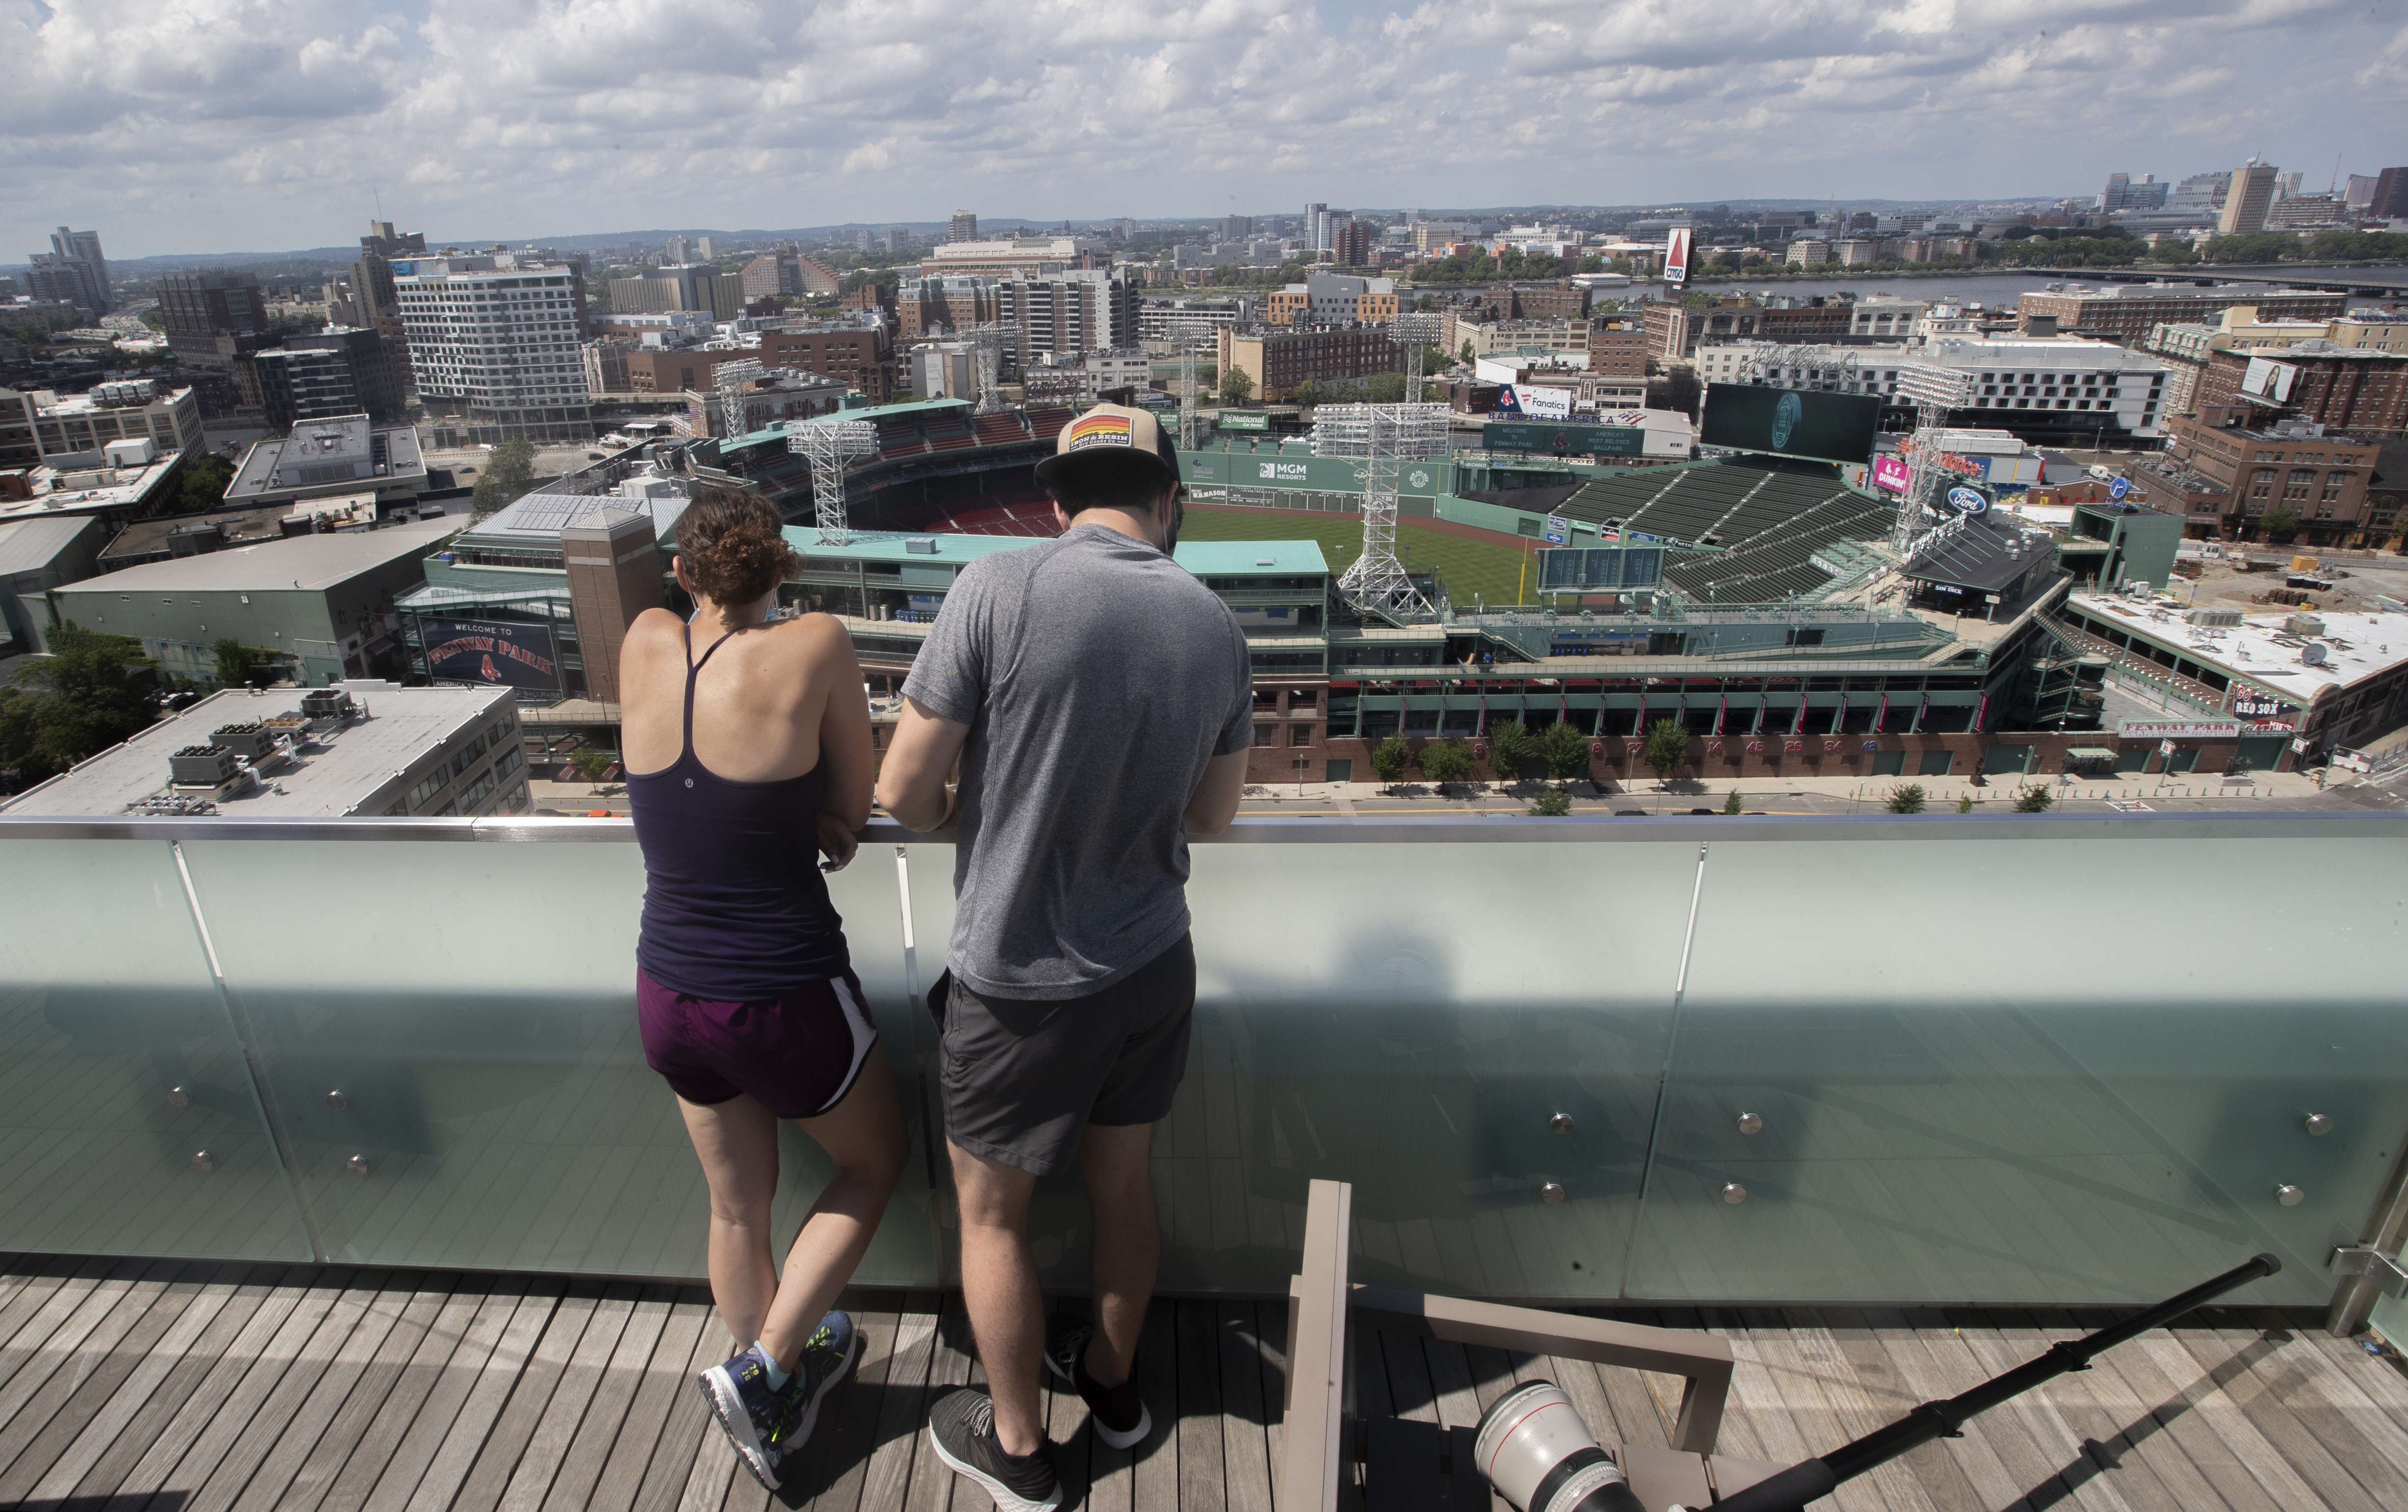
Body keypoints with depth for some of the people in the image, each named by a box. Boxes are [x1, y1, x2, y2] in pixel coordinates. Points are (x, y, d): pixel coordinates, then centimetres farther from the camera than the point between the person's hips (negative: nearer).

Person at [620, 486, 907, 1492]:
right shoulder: (815, 647, -17)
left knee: (737, 1208, 25)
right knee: (873, 1164, 24)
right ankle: (764, 1368, 17)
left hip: (670, 997, 5)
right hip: (787, 1002, -5)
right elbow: (853, 808, -6)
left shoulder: (645, 645, -4)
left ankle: (778, 1377, 46)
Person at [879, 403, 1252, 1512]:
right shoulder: (1216, 626, -5)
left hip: (1023, 982, -4)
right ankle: (1112, 1380, 49)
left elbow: (903, 791, -15)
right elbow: (1211, 815, 6)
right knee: (1121, 1179, 25)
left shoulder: (1000, 590, -20)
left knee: (990, 1211, 18)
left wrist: (970, 814, 5)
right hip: (1155, 964, 5)